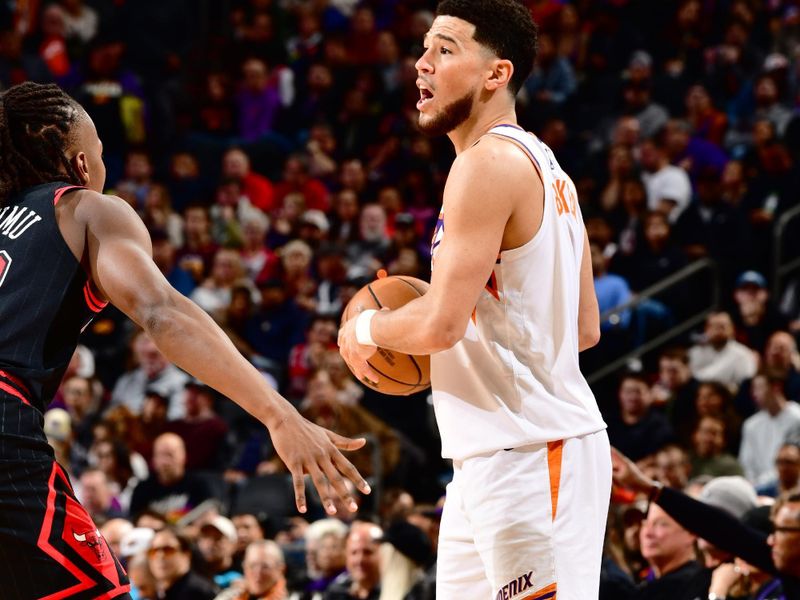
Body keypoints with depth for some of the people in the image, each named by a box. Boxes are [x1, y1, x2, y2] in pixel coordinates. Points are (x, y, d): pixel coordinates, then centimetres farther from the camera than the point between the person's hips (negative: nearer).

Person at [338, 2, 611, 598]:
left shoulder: (488, 162, -14)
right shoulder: (543, 165, 17)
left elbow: (442, 323, -21)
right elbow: (585, 329, 20)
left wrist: (366, 330, -2)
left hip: (527, 456, -10)